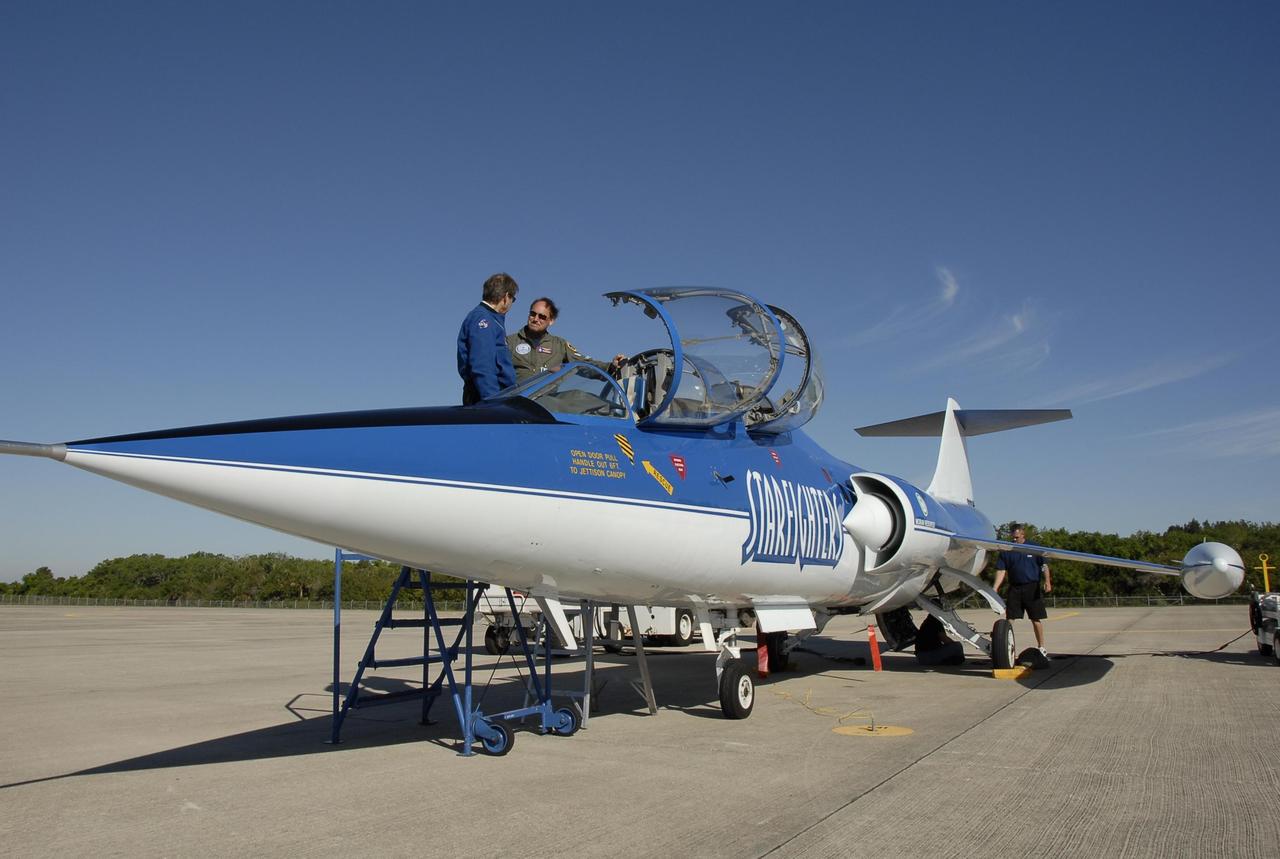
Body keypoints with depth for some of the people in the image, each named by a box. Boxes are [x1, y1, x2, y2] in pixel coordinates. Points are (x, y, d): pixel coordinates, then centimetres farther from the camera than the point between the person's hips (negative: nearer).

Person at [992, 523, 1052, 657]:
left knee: (1036, 619, 3)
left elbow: (1044, 565, 2)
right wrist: (995, 589, -7)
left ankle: (1042, 648, 16)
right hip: (1014, 588, 2)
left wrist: (1047, 581, -12)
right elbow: (1001, 571, 2)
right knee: (1009, 619, -1)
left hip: (1032, 587, -2)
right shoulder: (1006, 551, 6)